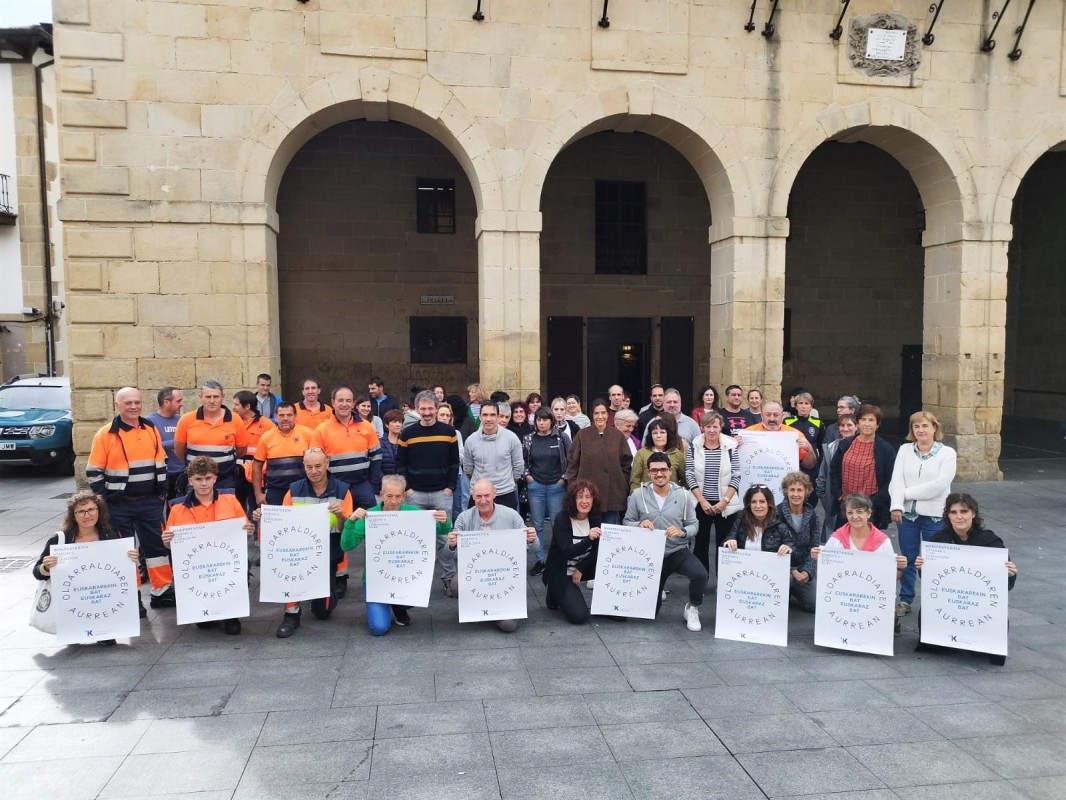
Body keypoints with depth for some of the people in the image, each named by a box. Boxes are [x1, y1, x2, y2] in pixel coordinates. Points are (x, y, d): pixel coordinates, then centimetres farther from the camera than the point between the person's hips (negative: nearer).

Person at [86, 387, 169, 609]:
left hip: (150, 501, 4)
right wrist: (104, 500, -9)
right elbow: (93, 472, -6)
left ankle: (162, 591, 18)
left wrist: (162, 492, 9)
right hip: (119, 505, -4)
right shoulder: (105, 434, -9)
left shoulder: (151, 430, 5)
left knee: (157, 544, 8)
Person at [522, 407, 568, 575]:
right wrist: (527, 476, 0)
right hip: (535, 486, 2)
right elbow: (522, 460, 10)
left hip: (556, 486, -1)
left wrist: (564, 478, -3)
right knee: (537, 525, 7)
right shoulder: (528, 439, 2)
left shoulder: (560, 438, -3)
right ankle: (539, 560, 16)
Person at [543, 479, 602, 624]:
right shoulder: (562, 518, -19)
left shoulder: (595, 519, -4)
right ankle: (555, 595, 12)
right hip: (561, 573, -5)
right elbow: (568, 551, -29)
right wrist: (588, 539, -44)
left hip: (583, 567, 5)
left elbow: (596, 551, -4)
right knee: (578, 615, -17)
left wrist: (580, 569, -17)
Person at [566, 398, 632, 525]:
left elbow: (627, 462, 9)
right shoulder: (582, 435, 2)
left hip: (613, 494, 1)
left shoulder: (617, 435, 6)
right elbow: (572, 462, 3)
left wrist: (623, 484, 3)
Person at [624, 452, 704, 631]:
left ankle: (692, 608, -1)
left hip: (678, 551, -1)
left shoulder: (683, 495, -6)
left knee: (700, 575, -33)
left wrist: (682, 532, -24)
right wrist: (639, 525, -21)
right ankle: (658, 588, 45)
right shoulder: (638, 495, -7)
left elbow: (694, 525, -3)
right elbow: (626, 522, 0)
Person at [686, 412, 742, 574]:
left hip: (725, 505, -1)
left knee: (724, 543, 4)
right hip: (700, 504, 1)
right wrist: (703, 501, -10)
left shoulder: (730, 447, -3)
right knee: (701, 542, 8)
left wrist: (724, 500, -11)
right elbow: (689, 476, -3)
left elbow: (736, 477, -3)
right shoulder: (694, 447, -1)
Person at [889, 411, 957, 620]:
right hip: (907, 513, 3)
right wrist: (896, 505, -17)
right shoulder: (905, 450, 5)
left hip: (934, 515, -2)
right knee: (908, 559, 11)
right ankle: (905, 600, 22)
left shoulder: (947, 453, -4)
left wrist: (908, 493, -13)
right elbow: (896, 479, -4)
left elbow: (940, 484, -15)